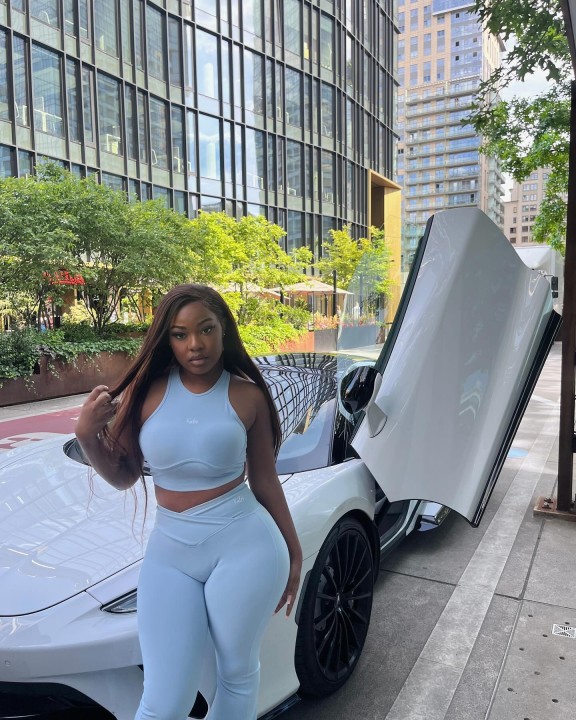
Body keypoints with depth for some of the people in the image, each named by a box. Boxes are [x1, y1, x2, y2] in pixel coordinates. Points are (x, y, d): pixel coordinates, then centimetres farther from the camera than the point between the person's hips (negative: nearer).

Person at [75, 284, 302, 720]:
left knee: (238, 674, 17)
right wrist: (87, 434, -11)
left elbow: (266, 483, 3)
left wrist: (294, 553, 10)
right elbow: (123, 476, 7)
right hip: (169, 553, 2)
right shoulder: (146, 390, -2)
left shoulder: (247, 396, -5)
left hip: (244, 546, -1)